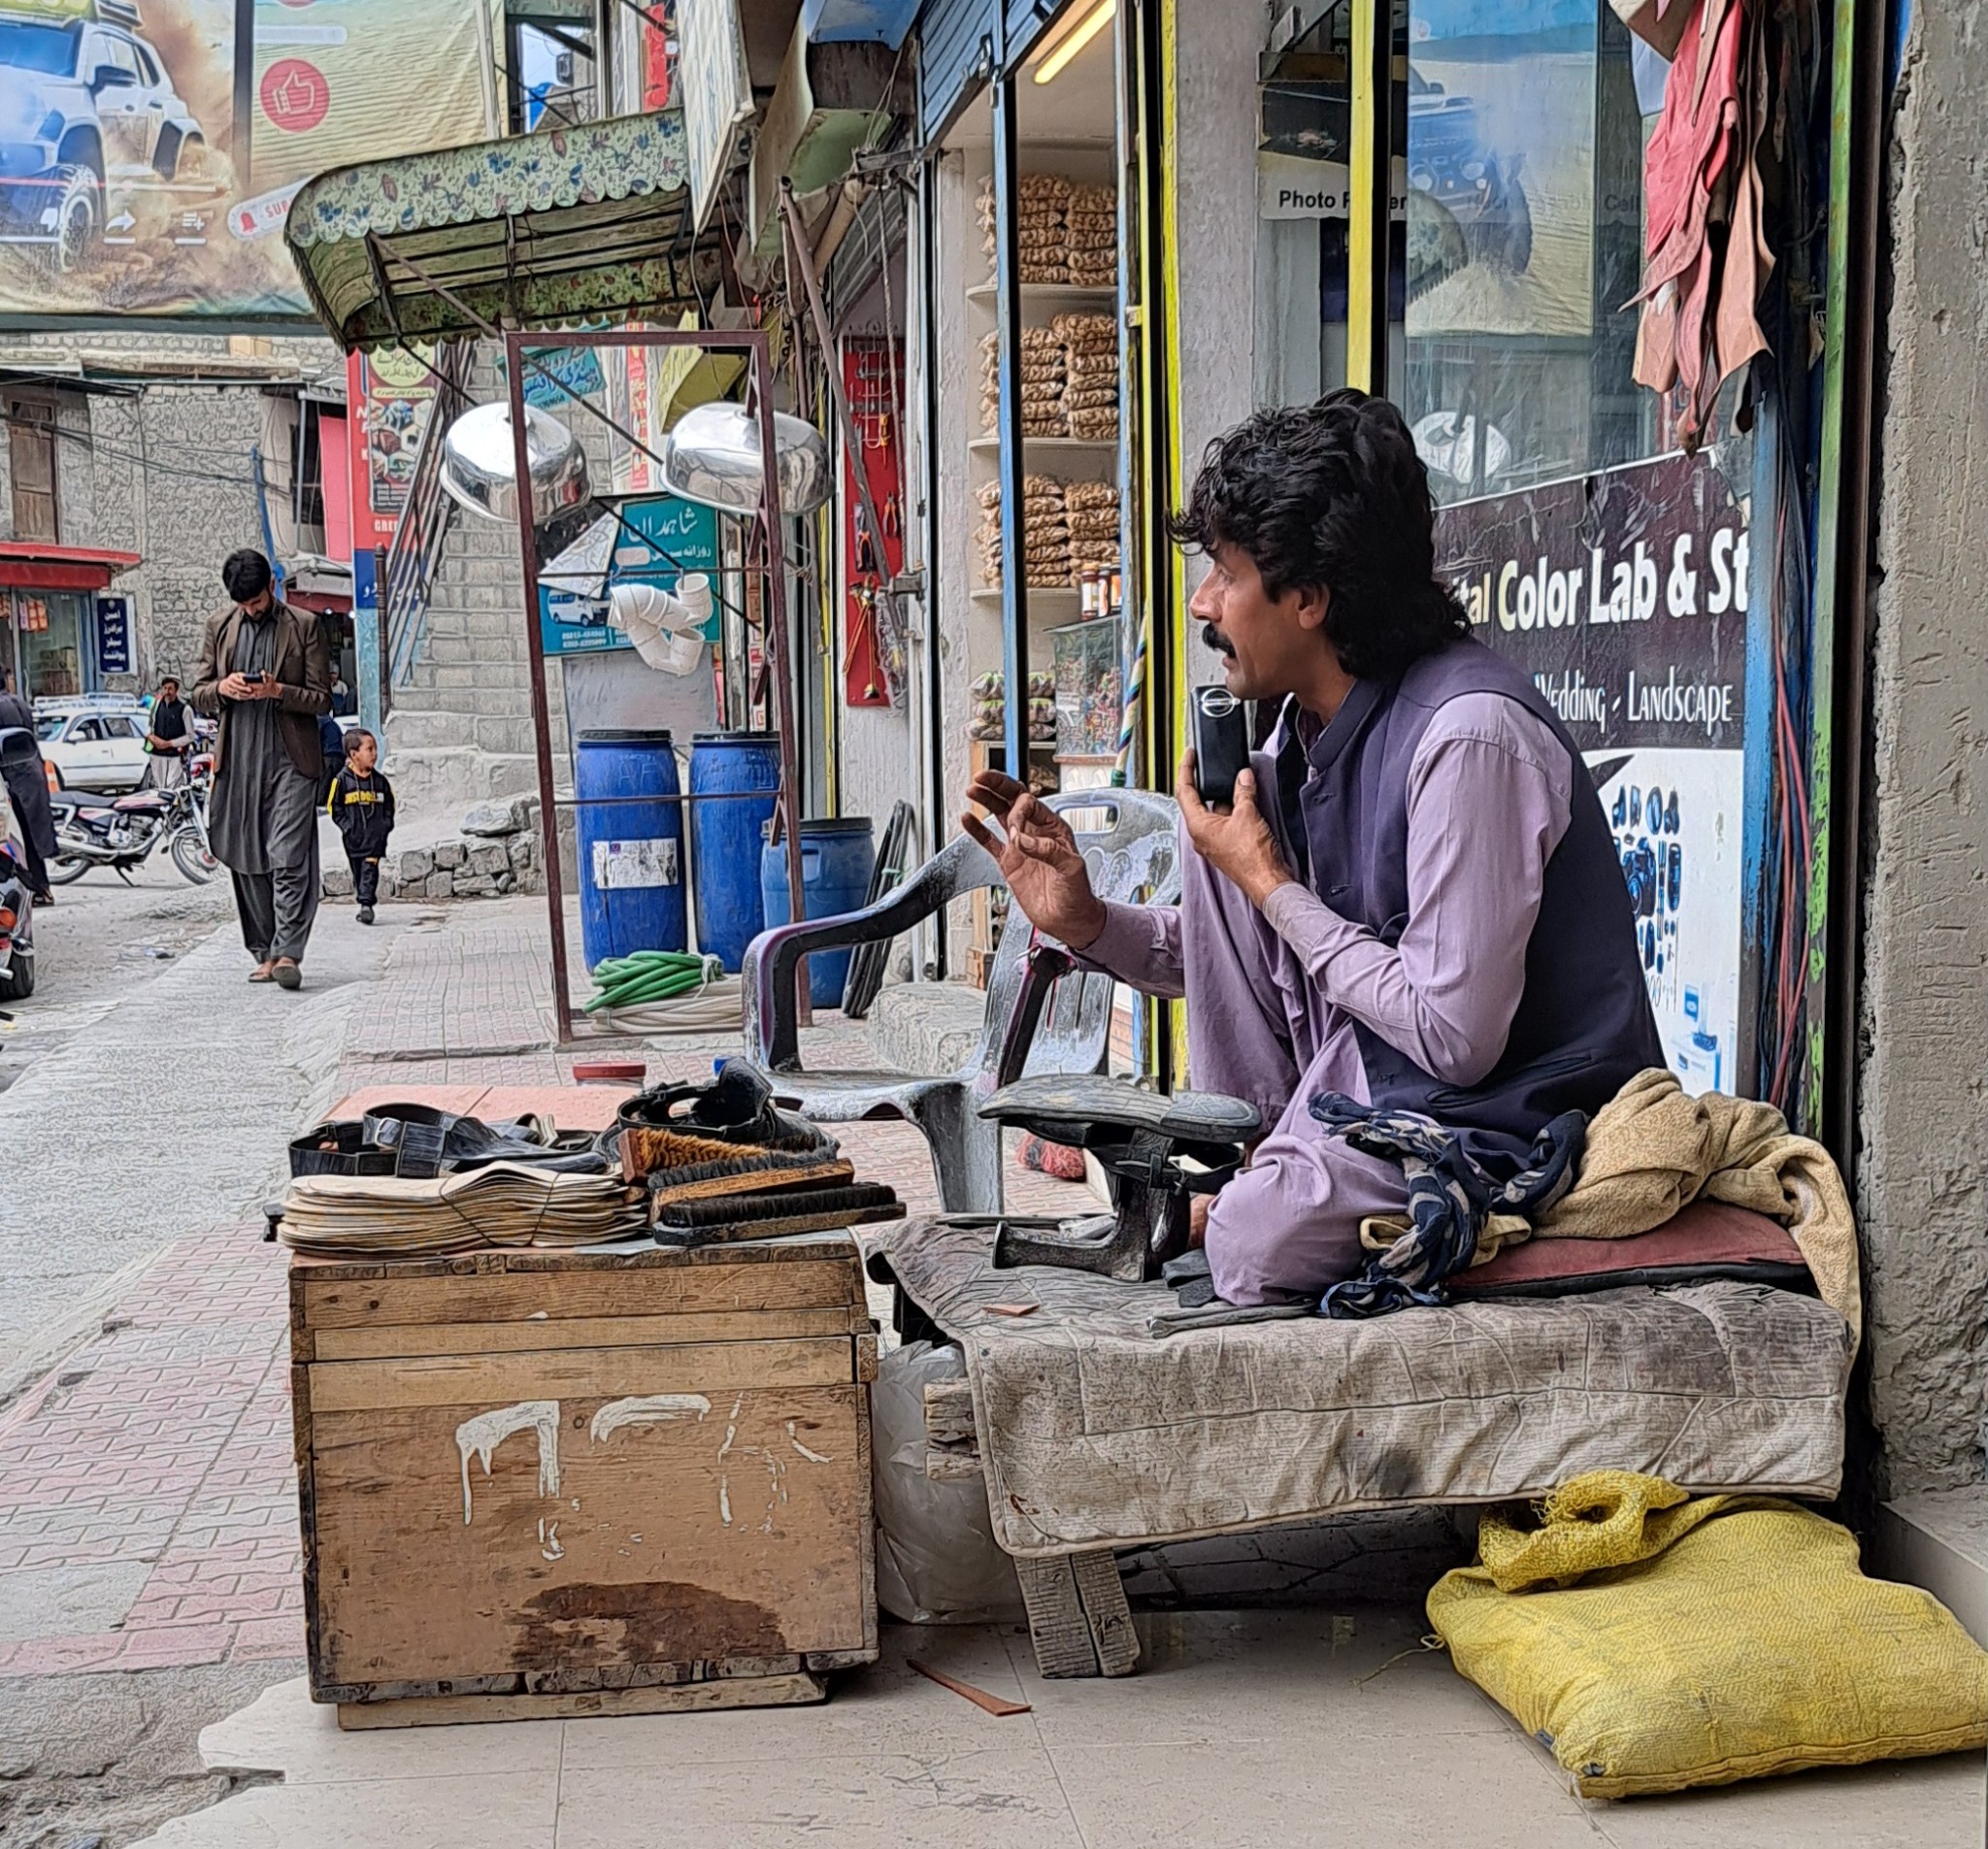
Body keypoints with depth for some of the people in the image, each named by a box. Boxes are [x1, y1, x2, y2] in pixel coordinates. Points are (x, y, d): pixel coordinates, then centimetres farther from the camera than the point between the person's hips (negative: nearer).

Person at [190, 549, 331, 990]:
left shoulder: (305, 626, 2)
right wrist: (223, 688, -8)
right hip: (237, 761, 4)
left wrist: (278, 691, -15)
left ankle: (287, 953, -15)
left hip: (291, 760, -4)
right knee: (247, 863, 6)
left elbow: (321, 700, 1)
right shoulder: (219, 626, 12)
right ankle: (264, 954, 13)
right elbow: (199, 696, 14)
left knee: (287, 859, -12)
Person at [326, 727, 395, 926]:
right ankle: (364, 904, 19)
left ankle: (366, 903, -14)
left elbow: (389, 806, 15)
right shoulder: (342, 780, -3)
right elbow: (334, 807, 0)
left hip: (375, 835, 0)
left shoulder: (380, 781, 6)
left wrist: (386, 825, 0)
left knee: (369, 869, -10)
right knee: (358, 871, 8)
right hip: (354, 837, 0)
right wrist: (347, 826, -10)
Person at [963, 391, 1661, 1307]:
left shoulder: (1468, 736, -25)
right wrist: (1085, 921, 0)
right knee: (1222, 817, 1)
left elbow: (1458, 1039, -27)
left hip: (1516, 1113, -8)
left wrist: (1272, 889, -17)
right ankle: (1267, 1160, 4)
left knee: (1255, 1239, -26)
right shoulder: (1309, 725, 4)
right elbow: (1238, 954, 16)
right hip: (1383, 1077, 8)